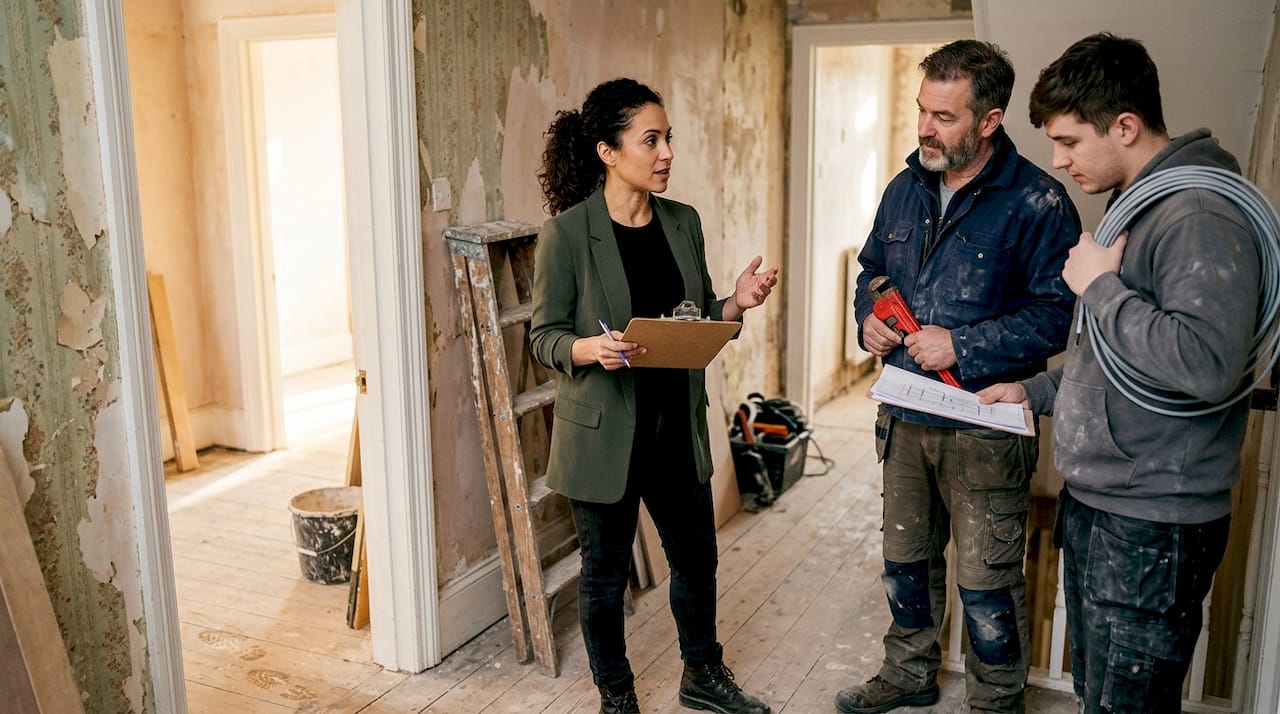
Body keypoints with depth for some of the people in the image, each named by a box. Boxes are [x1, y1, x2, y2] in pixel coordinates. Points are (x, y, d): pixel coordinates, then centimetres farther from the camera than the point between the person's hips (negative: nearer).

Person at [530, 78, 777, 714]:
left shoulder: (683, 222, 3)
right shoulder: (567, 233, -13)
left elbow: (699, 322, 10)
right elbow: (544, 337, -9)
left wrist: (738, 302, -10)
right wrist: (591, 348, -29)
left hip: (678, 427, 6)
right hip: (604, 432, -5)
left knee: (696, 557, 19)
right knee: (606, 572, 11)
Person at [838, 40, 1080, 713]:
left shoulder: (1036, 202, -14)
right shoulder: (905, 189, 7)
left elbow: (1058, 312, -17)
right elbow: (872, 268, 20)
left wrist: (962, 346, -21)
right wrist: (868, 317, -1)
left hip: (984, 429, -6)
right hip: (904, 418, 6)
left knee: (987, 582, 6)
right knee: (905, 558, 21)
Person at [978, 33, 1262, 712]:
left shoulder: (1199, 212, -18)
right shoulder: (1135, 203, 15)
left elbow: (1206, 363, -31)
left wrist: (1100, 286, -20)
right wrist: (1036, 391, 16)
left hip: (1152, 525, -10)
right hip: (1095, 504, 10)